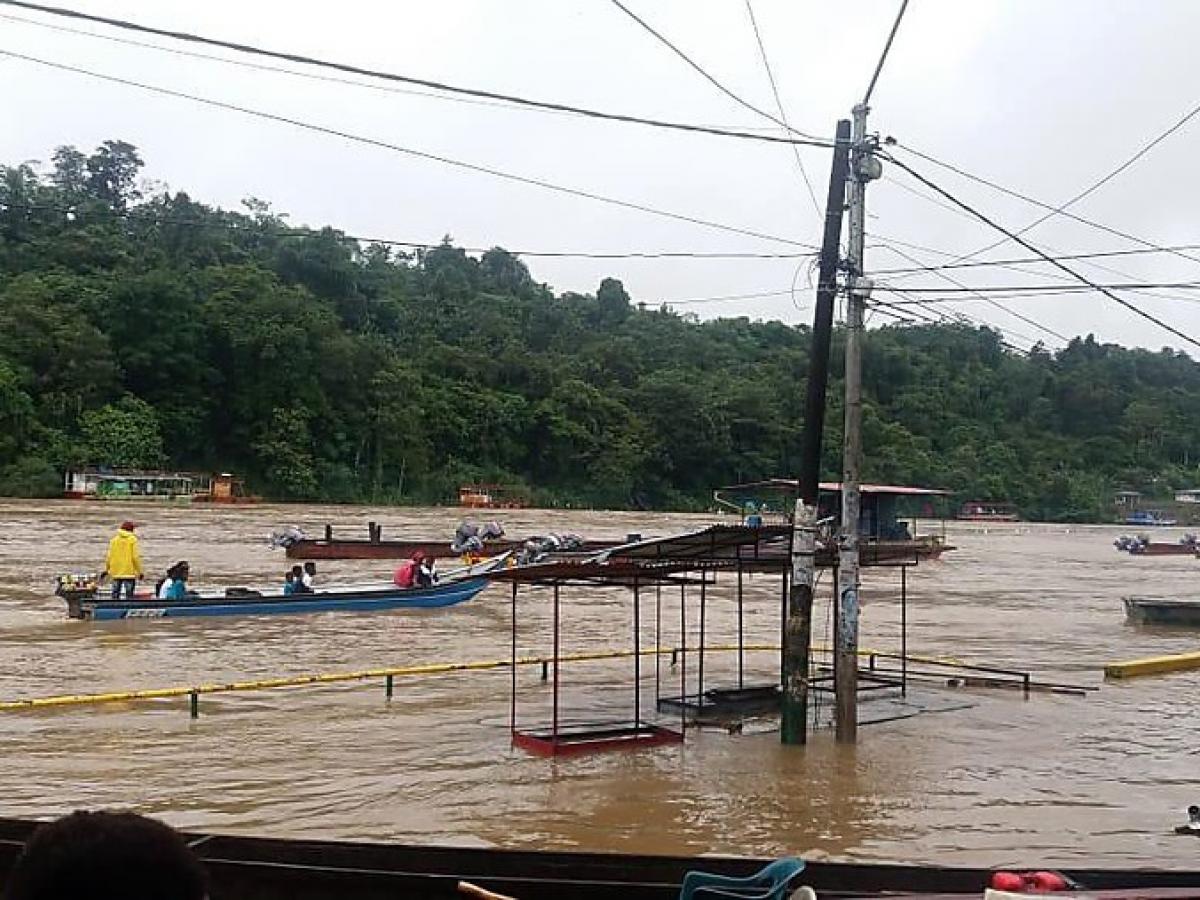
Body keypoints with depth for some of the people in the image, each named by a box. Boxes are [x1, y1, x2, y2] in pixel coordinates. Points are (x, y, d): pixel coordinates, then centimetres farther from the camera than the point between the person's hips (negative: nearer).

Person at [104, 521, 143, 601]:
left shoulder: (114, 539, 6)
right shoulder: (133, 539, -5)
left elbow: (109, 556, 5)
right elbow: (135, 557, -9)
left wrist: (106, 569, 16)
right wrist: (139, 571, -4)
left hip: (116, 572, 4)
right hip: (129, 572, -4)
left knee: (115, 594, 9)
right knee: (129, 594, -2)